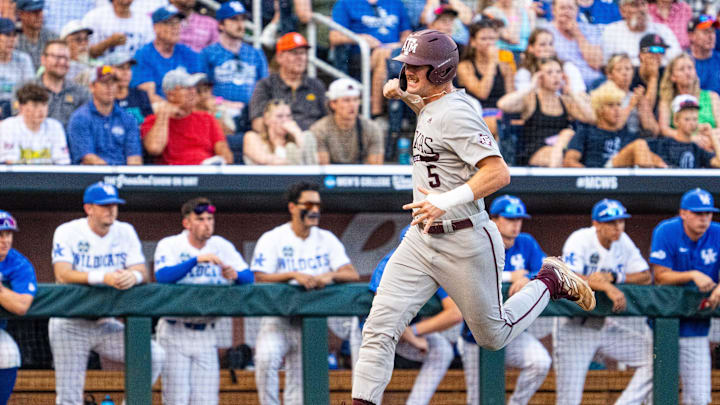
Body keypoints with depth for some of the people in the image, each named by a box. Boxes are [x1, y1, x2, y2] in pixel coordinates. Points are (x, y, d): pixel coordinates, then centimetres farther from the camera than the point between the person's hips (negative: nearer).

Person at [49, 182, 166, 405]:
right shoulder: (68, 232, -9)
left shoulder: (125, 232, 4)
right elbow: (63, 274, -23)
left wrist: (134, 276, -29)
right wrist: (104, 277, -37)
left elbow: (143, 273, -3)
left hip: (106, 324, 4)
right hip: (70, 325, -4)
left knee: (155, 355, -15)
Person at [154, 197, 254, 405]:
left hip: (206, 333, 3)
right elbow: (162, 276, -22)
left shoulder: (221, 246, 8)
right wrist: (197, 259, -30)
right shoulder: (170, 245, -4)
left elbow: (250, 277, 1)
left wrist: (235, 274, -22)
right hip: (175, 332, -3)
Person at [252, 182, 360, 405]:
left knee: (299, 385, 2)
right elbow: (259, 278, -15)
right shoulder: (272, 239, -3)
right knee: (265, 359, -30)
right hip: (277, 321, -4)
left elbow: (352, 274, -1)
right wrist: (294, 275, -28)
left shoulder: (327, 240, 8)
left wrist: (329, 276, -22)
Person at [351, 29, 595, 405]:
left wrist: (446, 202, -34)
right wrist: (405, 95, 14)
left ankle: (550, 282, 32)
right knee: (379, 328, -7)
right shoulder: (432, 105, 7)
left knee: (493, 335, 11)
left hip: (464, 243, -8)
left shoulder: (457, 113, -21)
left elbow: (498, 173, -28)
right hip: (420, 240, 8)